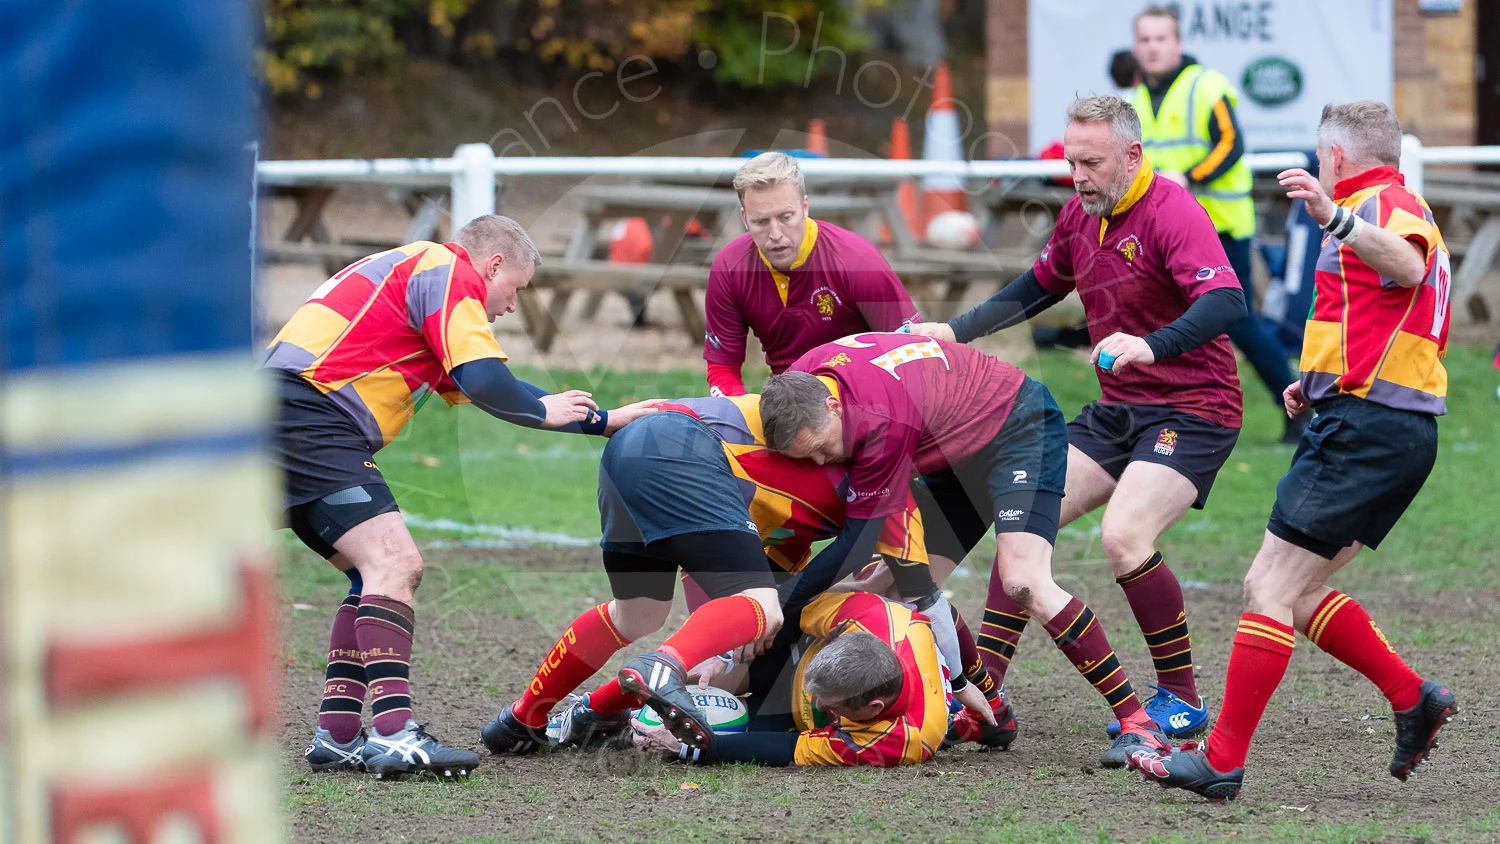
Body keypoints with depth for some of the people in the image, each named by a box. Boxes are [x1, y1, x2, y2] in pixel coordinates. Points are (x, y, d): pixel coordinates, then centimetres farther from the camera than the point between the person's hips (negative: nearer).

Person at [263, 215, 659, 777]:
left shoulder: (413, 267, 29)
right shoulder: (447, 269, -2)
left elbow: (474, 386, 34)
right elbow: (486, 381, -16)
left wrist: (605, 420, 34)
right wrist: (543, 410, 6)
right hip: (307, 417, -10)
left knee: (379, 575, 14)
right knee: (393, 563, -17)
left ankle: (337, 737, 9)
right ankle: (394, 733, -27)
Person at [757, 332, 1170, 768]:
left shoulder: (884, 423, -36)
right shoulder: (800, 385, -15)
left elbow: (859, 542, -29)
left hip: (1019, 428, -9)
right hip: (958, 451, 9)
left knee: (1023, 582, -26)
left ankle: (1137, 722, -21)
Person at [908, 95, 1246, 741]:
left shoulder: (1171, 213, -19)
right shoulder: (1081, 215, 6)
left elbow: (1226, 301, -34)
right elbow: (1040, 286, 24)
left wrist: (1151, 345, -49)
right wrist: (955, 332, 16)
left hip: (1190, 409, -8)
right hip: (1116, 411, 8)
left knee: (1123, 537, -25)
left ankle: (1183, 699, -9)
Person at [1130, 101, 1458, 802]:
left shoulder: (1385, 201, -7)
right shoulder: (1402, 210, 26)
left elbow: (1407, 268, -33)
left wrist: (1335, 218, -47)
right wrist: (1322, 385, 25)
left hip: (1365, 428, -10)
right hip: (1395, 432, 10)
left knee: (1271, 590, -10)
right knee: (1289, 593, 13)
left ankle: (1222, 761, -11)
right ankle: (1412, 698, 12)